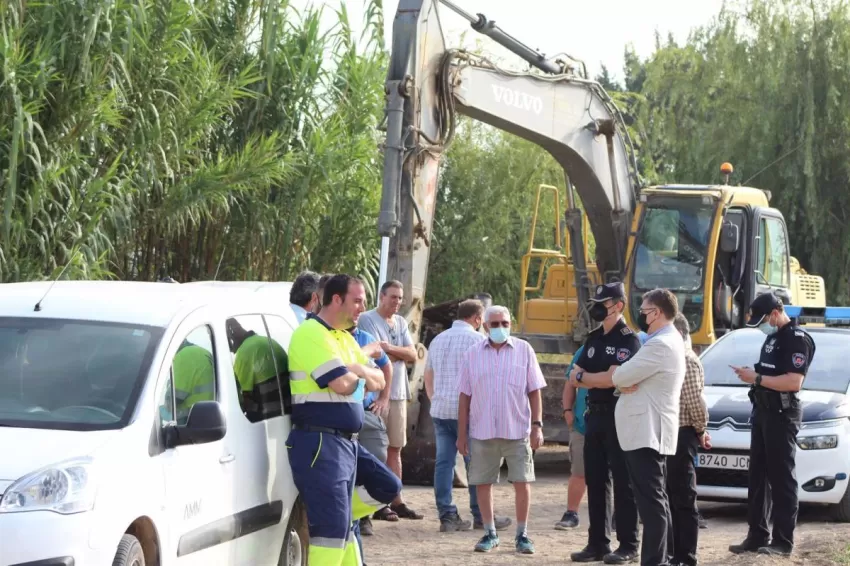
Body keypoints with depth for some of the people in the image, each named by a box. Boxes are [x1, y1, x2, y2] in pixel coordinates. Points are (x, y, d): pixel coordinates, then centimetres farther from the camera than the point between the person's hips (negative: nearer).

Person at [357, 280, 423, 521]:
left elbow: (413, 355, 5)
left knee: (395, 449, 11)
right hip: (377, 393, -8)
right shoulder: (367, 319, -7)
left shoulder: (400, 322, 16)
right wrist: (400, 354, -3)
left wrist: (389, 349, -11)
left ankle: (396, 501, 15)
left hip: (398, 394, 8)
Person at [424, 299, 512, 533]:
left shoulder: (438, 339, 16)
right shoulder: (475, 339, -6)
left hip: (440, 410, 6)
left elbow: (428, 377, 21)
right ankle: (481, 516, 5)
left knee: (444, 463, 3)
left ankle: (447, 516, 0)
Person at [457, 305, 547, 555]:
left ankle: (522, 534, 11)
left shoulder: (523, 350, 1)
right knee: (483, 484, 6)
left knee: (522, 483, 0)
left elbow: (534, 391, 2)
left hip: (517, 431, -1)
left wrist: (537, 425, -4)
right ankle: (490, 533, 19)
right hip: (482, 432, 1)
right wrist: (461, 433, 3)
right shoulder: (473, 354, 3)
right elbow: (465, 396, 6)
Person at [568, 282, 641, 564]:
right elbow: (574, 378, 10)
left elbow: (611, 379, -19)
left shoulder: (628, 340, -10)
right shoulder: (594, 339, 14)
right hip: (594, 415, 8)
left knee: (622, 483, -3)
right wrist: (598, 379, -8)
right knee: (595, 481, 9)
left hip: (618, 417, -8)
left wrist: (583, 376, -3)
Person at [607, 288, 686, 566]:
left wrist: (619, 375, 4)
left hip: (647, 432, -11)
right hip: (649, 430, 11)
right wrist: (624, 383, -5)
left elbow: (621, 377, -19)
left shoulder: (660, 345, -17)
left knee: (651, 501, -12)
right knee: (656, 499, 13)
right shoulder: (668, 341, 18)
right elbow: (633, 377, 17)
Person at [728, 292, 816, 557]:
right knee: (758, 476, 11)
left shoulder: (797, 339, -14)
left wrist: (757, 378, -20)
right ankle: (757, 536, 16)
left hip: (782, 414, -10)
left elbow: (793, 382, -23)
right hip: (763, 411, 10)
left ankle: (783, 542, -3)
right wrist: (751, 375, 7)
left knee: (781, 478, -6)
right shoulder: (772, 337, 16)